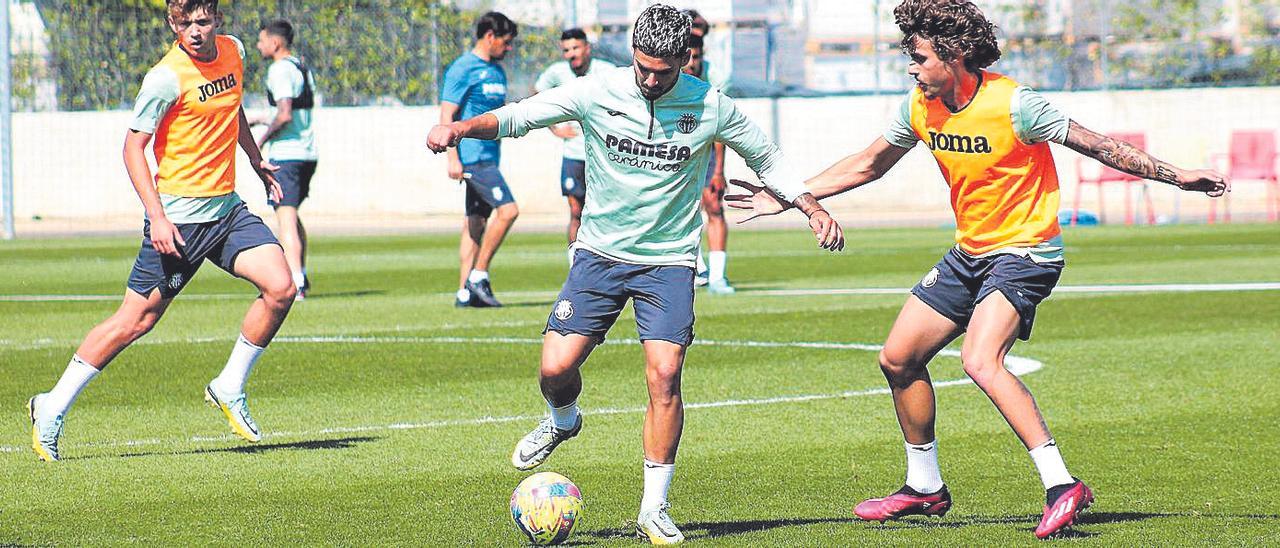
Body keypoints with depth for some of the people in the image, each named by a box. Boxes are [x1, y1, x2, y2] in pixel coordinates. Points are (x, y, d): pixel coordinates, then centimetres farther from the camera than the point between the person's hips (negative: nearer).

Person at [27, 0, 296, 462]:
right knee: (137, 319, -3)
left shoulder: (234, 52, 5)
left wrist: (256, 161, 30)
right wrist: (157, 216, -21)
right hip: (179, 218, -6)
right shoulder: (167, 77, -16)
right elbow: (133, 146, -13)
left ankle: (229, 389, 6)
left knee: (280, 288, -12)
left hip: (226, 208, 6)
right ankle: (52, 409, 10)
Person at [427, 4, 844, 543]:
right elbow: (517, 116, -4)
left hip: (668, 261, -1)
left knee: (664, 374, -16)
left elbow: (765, 156, 9)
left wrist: (812, 207, 0)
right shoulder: (597, 93, -8)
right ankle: (562, 421, 29)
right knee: (556, 367, -10)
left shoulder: (710, 107, -7)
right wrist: (461, 127, -22)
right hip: (599, 254, 1)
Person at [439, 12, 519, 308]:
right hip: (473, 157, -9)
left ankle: (465, 292, 9)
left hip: (488, 158, 9)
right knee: (508, 210, -16)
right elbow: (447, 115, -11)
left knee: (476, 224, 8)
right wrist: (452, 158, -17)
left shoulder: (497, 71, 18)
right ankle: (478, 276, -10)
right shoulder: (463, 68, -8)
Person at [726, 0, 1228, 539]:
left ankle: (1061, 485, -32)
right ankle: (924, 487, 28)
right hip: (969, 253, 8)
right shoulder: (920, 108, -1)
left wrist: (1175, 175, -15)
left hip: (1024, 251, -8)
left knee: (980, 361, -30)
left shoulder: (1012, 105, -21)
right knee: (898, 360, 10)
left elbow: (1096, 145, -14)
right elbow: (869, 165, 15)